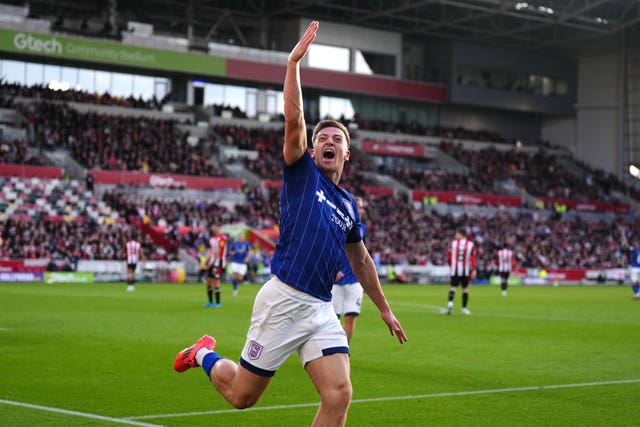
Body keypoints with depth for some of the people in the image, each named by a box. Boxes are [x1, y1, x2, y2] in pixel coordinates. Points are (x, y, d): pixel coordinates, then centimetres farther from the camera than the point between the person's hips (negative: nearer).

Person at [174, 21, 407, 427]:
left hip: (322, 309, 5)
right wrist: (294, 62, -17)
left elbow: (361, 261, 29)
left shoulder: (350, 205, 17)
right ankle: (205, 354, 38)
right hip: (283, 299, -5)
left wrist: (384, 308, 30)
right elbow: (294, 120, -13)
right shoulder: (302, 173, 2)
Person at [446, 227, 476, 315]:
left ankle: (450, 302, -24)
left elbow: (449, 257, 5)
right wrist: (474, 270, -3)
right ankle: (464, 308, 15)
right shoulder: (471, 244, -3)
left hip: (455, 269, 0)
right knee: (465, 288, 11)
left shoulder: (452, 243, -2)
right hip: (466, 270, 0)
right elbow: (472, 258, -5)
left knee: (453, 287, 2)